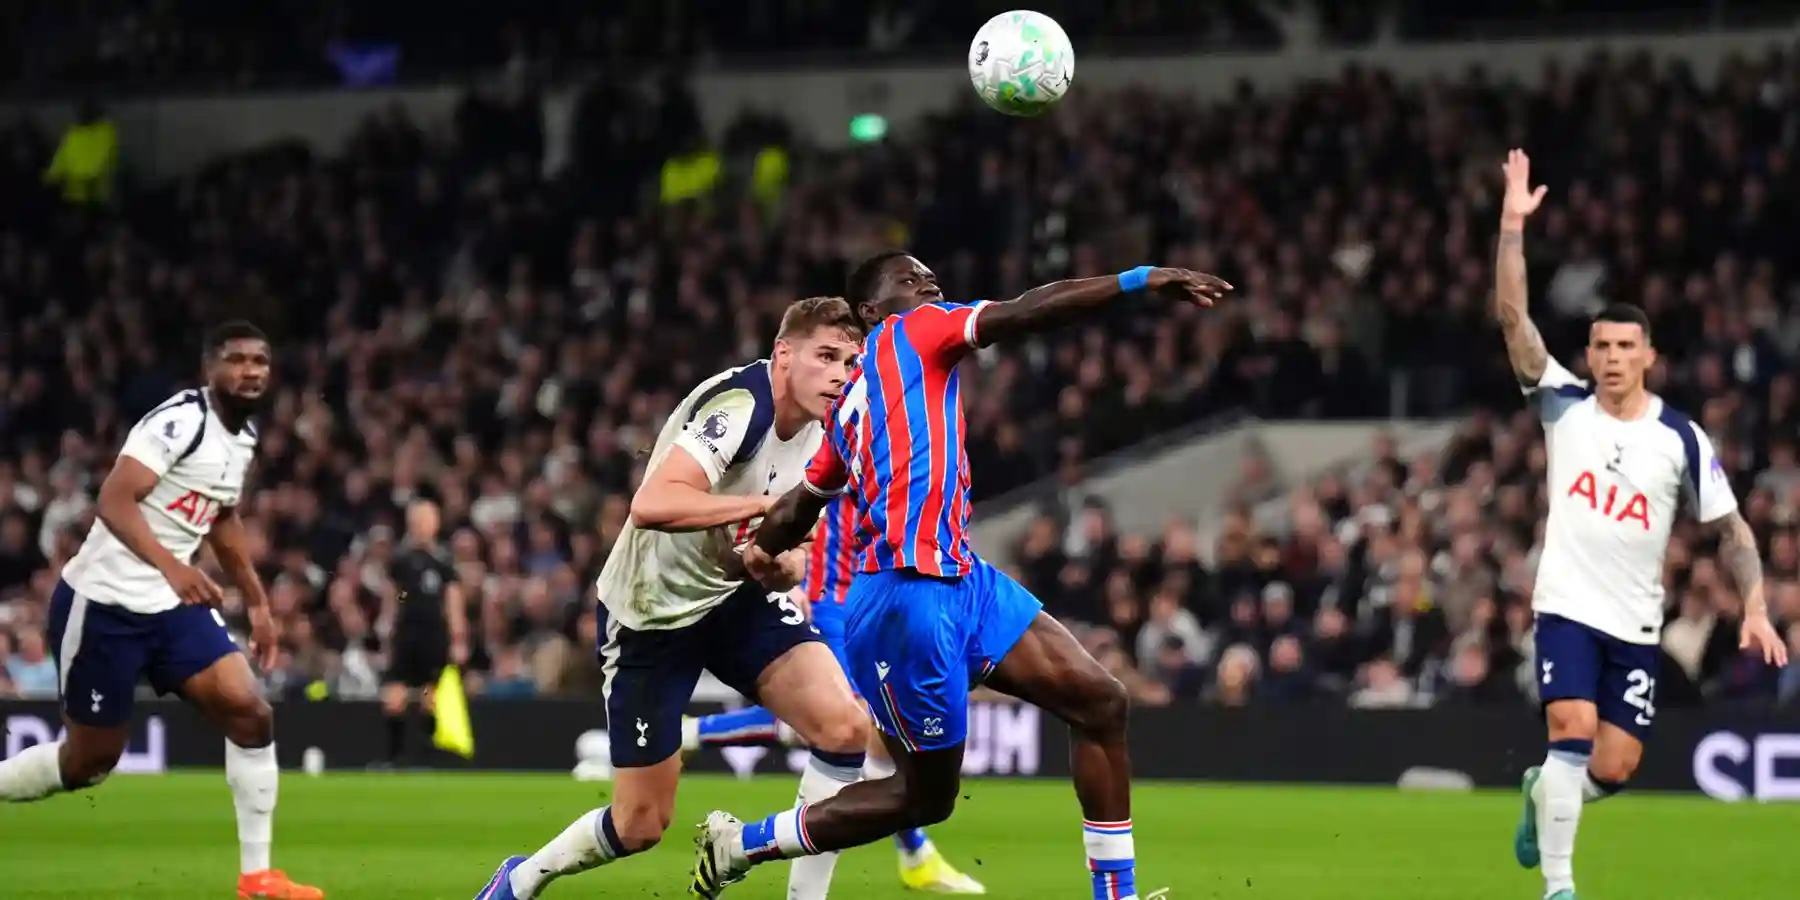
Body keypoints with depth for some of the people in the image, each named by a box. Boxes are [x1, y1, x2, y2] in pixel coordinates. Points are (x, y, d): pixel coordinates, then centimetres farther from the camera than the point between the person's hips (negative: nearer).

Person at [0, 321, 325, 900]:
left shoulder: (245, 436, 9)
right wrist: (171, 565, -40)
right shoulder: (181, 420, -19)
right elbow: (114, 501, -28)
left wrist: (256, 601, 25)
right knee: (92, 759, 1)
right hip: (104, 602, -8)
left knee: (250, 715, -6)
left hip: (173, 604, 8)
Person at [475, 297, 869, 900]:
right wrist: (766, 504, -41)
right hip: (651, 610, -7)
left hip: (735, 596, 7)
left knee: (848, 726, -18)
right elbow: (651, 506, -41)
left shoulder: (822, 435, -1)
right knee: (642, 824, 1)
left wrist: (784, 563, -14)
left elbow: (786, 558, 11)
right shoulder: (738, 405, -27)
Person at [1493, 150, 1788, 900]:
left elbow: (1728, 528, 2)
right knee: (1572, 732, -20)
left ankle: (1543, 794, 35)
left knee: (1614, 768, 1)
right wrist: (1513, 227, -19)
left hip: (1637, 624, 2)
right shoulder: (1564, 407, -3)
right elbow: (1513, 318, -11)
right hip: (1567, 606, -2)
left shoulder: (1682, 440, -3)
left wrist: (1754, 607, -10)